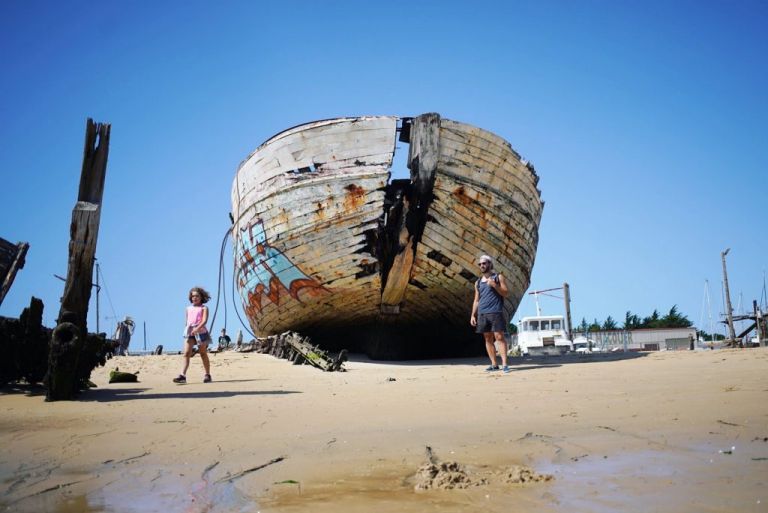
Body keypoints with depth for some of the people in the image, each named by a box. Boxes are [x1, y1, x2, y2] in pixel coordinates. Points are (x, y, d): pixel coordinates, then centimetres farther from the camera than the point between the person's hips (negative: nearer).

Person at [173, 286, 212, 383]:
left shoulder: (204, 308, 2)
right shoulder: (188, 308, 16)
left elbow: (204, 320, -13)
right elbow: (186, 322, 21)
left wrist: (197, 328, -28)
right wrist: (186, 331, 16)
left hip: (200, 331, -3)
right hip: (189, 332, 3)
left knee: (203, 354, 7)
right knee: (186, 353, -12)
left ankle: (207, 375, 18)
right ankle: (183, 376, -21)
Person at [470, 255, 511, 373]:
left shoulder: (498, 277, 7)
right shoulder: (478, 282, 18)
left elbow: (506, 293, -2)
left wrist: (494, 285, -16)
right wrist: (473, 315, 8)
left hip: (496, 312, -5)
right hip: (482, 313, 5)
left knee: (499, 337, -11)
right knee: (488, 339, 3)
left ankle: (504, 364, -11)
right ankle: (494, 364, 7)